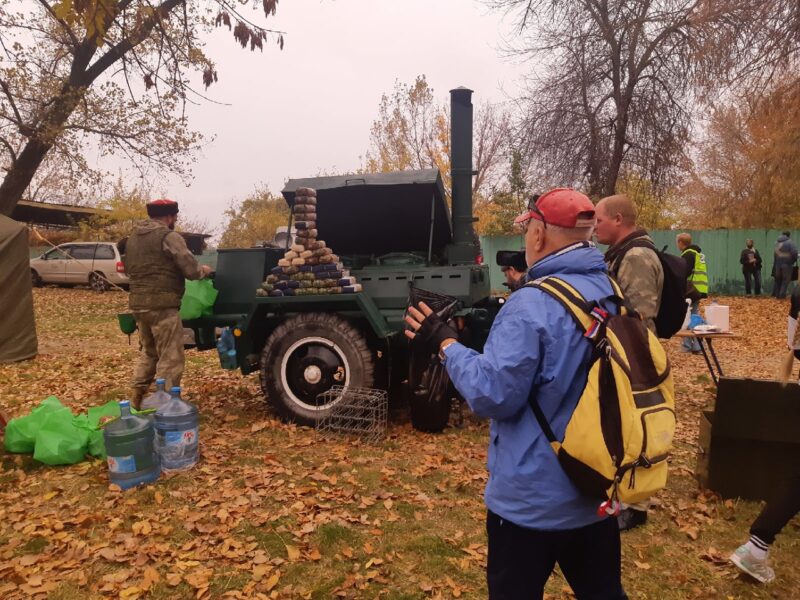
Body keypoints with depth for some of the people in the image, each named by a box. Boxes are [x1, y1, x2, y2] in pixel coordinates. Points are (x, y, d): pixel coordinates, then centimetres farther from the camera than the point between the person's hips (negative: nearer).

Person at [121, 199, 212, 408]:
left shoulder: (132, 238, 16)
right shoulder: (169, 236, -10)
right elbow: (191, 271, -14)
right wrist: (203, 270, 6)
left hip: (138, 303, 8)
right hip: (161, 305, -8)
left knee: (148, 352, 23)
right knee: (170, 357, -1)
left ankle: (137, 398, 24)